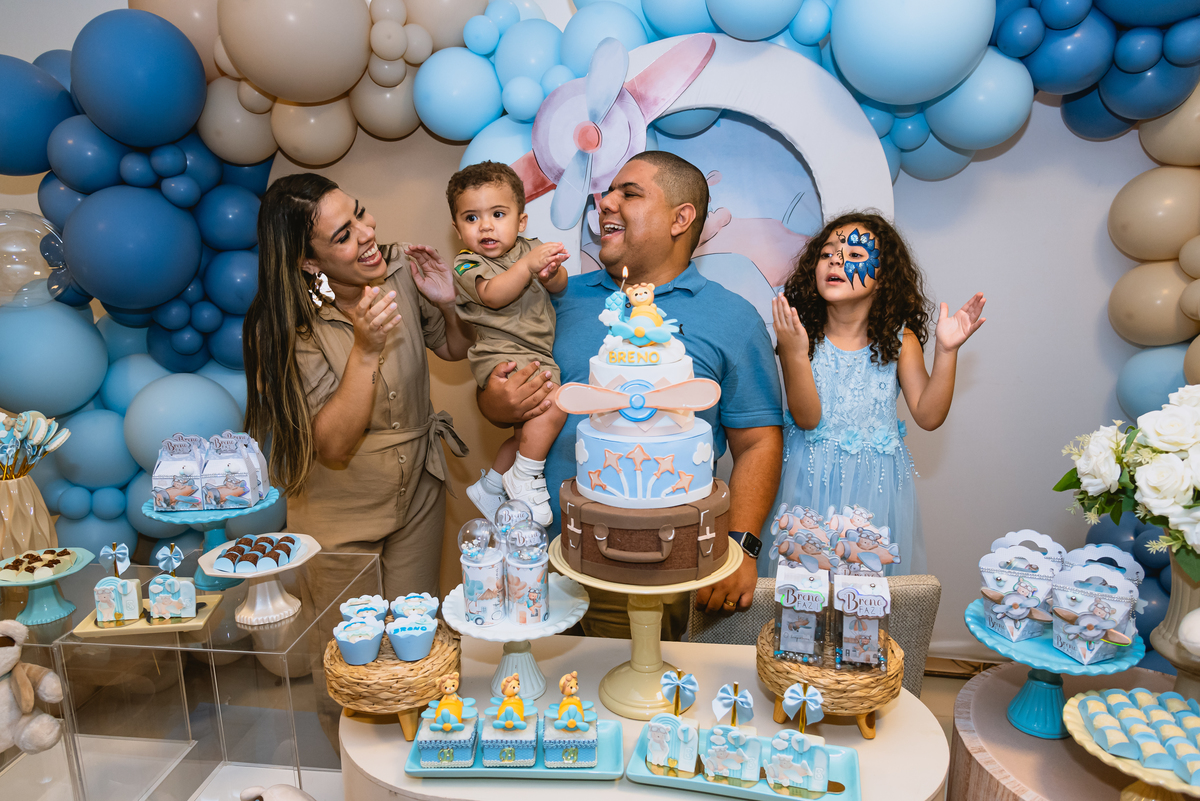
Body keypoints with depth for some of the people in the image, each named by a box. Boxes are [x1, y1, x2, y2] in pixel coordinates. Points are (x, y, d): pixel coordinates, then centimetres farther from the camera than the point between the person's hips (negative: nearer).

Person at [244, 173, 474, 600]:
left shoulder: (400, 268, -11)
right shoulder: (285, 326, -21)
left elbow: (456, 349, 6)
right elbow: (332, 447, -25)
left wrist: (448, 304, -16)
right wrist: (365, 350, -35)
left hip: (419, 492, 3)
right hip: (340, 514, -3)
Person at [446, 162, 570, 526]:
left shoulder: (530, 249, 12)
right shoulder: (467, 264, -6)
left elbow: (560, 286, 2)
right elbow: (493, 295, -24)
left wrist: (552, 271, -20)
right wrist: (529, 266, -35)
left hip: (537, 354, 8)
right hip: (503, 355, -7)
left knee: (528, 431, 18)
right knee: (552, 407, -26)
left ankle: (490, 486, 37)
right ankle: (524, 478, -6)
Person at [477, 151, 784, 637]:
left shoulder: (732, 319, 0)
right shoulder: (564, 296, 9)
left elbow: (758, 442, -2)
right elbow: (502, 392, 15)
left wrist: (738, 545, -13)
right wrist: (495, 405, -8)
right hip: (541, 552, 3)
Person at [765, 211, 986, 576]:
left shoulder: (899, 339, -2)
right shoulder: (803, 333, -9)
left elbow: (928, 416, -6)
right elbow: (807, 419, -15)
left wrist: (946, 351, -15)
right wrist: (794, 353, -28)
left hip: (876, 485, 1)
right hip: (811, 481, -1)